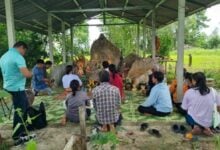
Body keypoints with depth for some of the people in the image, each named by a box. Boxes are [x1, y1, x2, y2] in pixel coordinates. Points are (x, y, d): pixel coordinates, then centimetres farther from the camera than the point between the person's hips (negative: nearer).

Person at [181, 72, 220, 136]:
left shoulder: (189, 92, -12)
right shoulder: (212, 92, -7)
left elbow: (184, 108, -5)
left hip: (193, 120, -2)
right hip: (208, 122, 2)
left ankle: (194, 126, 0)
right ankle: (204, 128, 4)